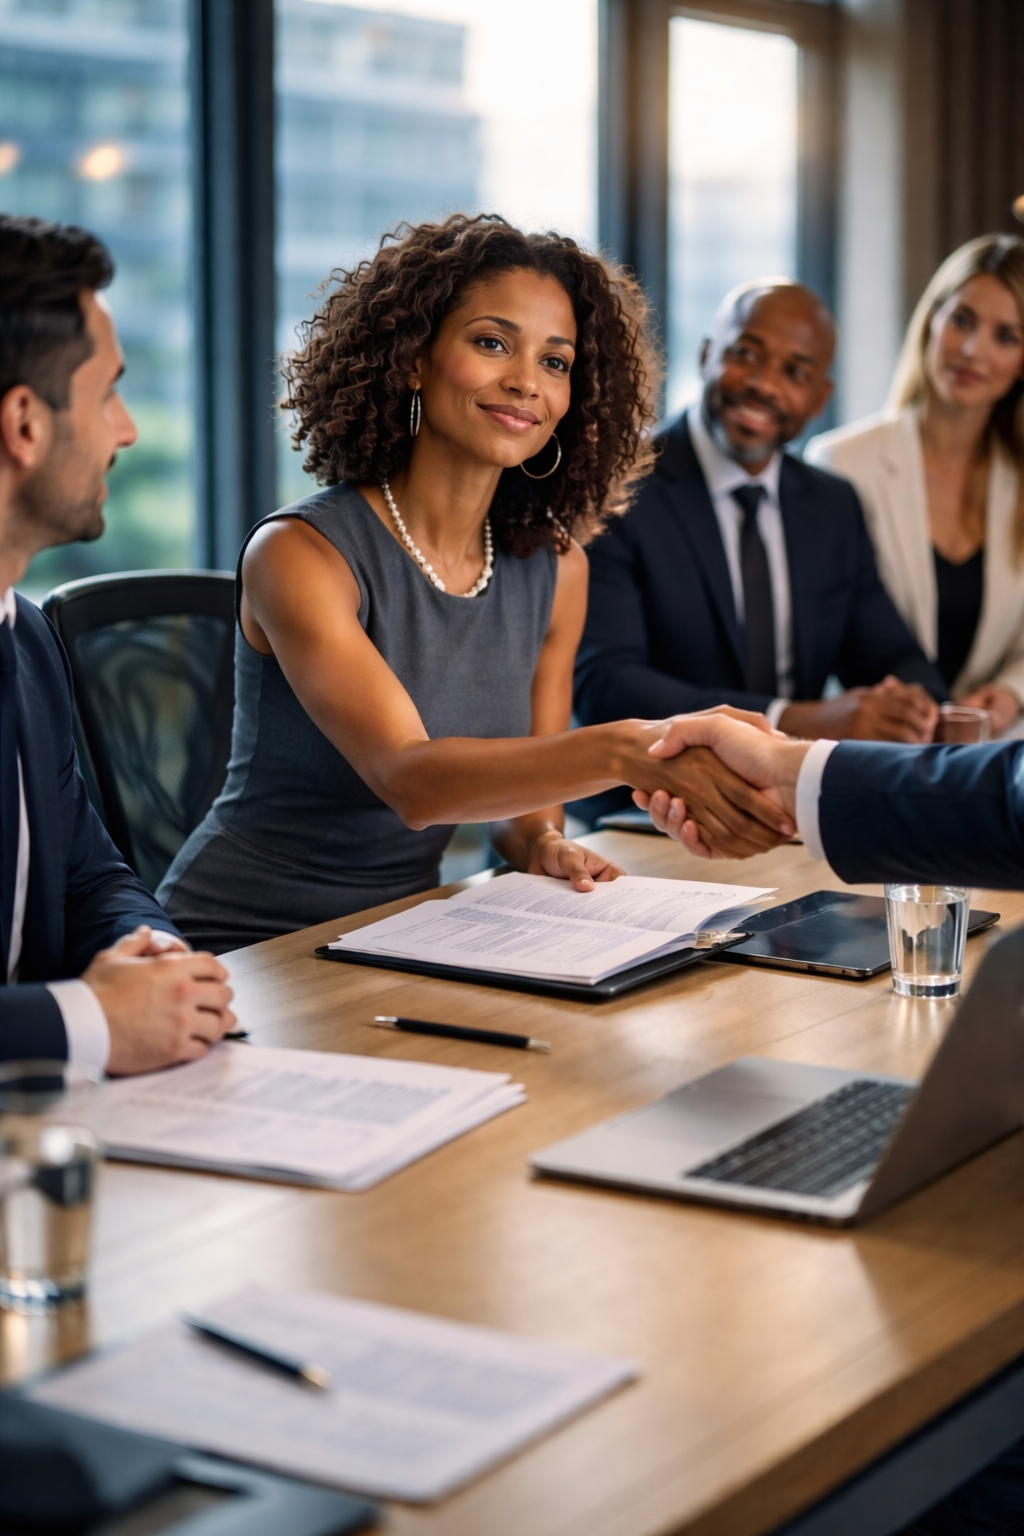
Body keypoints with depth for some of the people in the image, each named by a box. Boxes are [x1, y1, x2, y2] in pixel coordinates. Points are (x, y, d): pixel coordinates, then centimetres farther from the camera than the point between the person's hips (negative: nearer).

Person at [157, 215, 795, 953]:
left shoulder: (556, 567, 3)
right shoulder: (300, 553, -15)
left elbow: (520, 784, 11)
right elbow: (409, 781, -29)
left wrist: (542, 843, -13)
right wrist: (623, 751, -42)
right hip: (239, 948, -6)